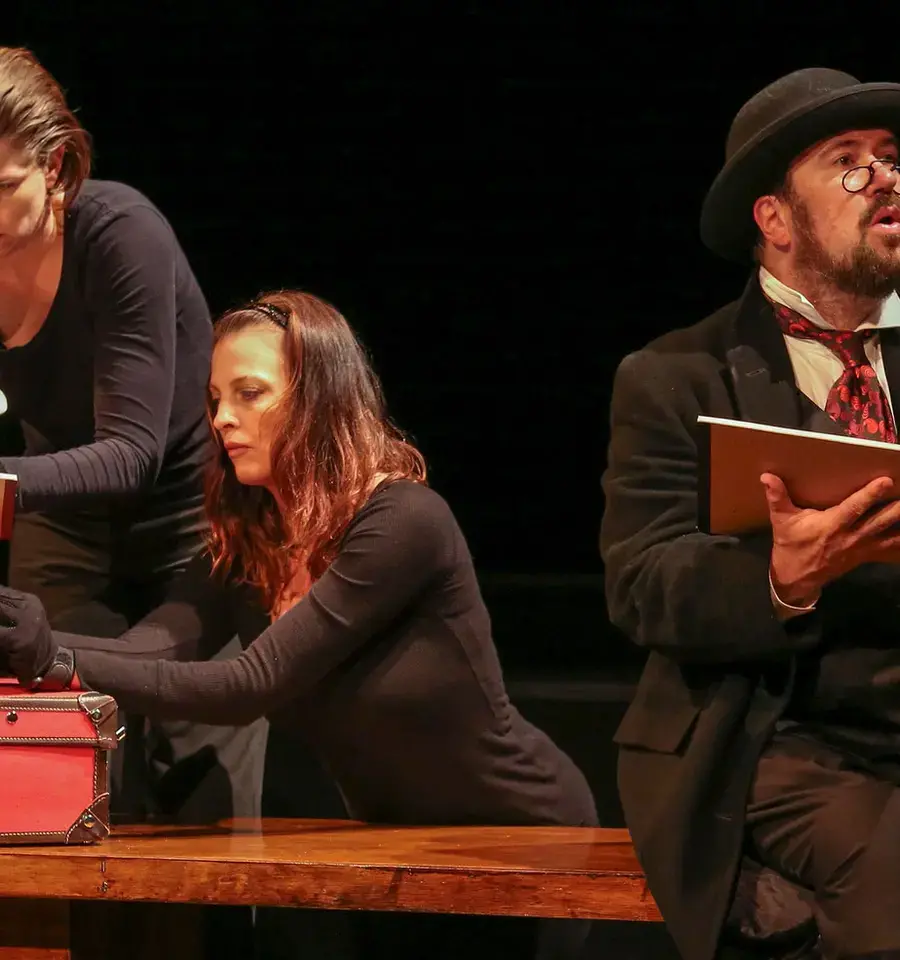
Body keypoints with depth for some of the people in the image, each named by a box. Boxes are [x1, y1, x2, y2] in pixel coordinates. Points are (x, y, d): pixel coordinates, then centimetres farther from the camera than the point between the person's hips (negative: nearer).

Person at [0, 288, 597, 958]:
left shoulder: (404, 522, -24)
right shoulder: (245, 540, 0)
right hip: (407, 852, 7)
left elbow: (256, 684, -31)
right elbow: (148, 650, -17)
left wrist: (60, 663, -40)